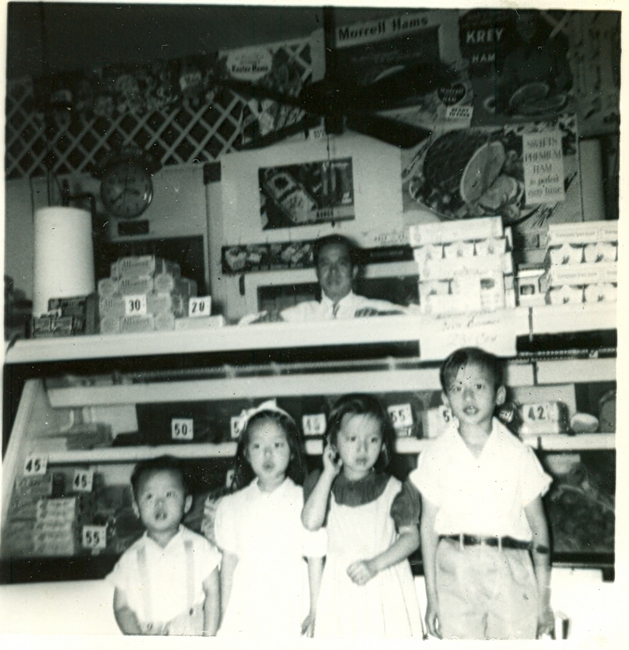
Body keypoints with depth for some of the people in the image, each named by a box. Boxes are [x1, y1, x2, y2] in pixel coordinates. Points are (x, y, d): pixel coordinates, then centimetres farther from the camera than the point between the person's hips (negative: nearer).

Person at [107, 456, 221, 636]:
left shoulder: (197, 547, -3)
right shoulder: (131, 558, 0)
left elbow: (212, 594, -1)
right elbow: (121, 607, 3)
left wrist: (209, 637, -6)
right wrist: (138, 636, -10)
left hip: (192, 635, -1)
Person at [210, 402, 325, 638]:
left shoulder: (305, 501, -5)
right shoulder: (232, 505, 3)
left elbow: (316, 559, -2)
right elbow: (229, 561, 6)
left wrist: (314, 612, -1)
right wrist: (224, 616, 7)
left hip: (290, 612, -2)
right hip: (244, 611, 2)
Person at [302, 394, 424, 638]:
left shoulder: (392, 489, -1)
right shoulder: (321, 484, 1)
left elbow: (411, 537, -3)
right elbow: (311, 522, -16)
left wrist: (374, 565, -15)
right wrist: (329, 474, -11)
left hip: (387, 588, -1)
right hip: (341, 588, 1)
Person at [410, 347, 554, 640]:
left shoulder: (518, 454, 0)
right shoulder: (436, 455, 1)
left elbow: (538, 525, 5)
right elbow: (428, 525, 5)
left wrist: (544, 598, 6)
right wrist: (431, 596, 6)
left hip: (511, 571, 0)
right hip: (455, 570, 0)